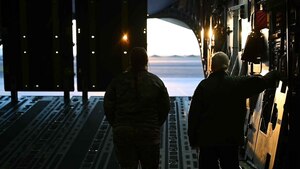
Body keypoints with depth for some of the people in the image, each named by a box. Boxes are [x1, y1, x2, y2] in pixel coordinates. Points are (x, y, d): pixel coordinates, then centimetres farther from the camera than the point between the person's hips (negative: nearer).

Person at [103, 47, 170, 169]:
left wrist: (117, 126, 11)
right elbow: (165, 107, 0)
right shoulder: (156, 81, -2)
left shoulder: (117, 81, -2)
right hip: (149, 135, 0)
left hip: (122, 135, 1)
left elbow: (108, 107, -1)